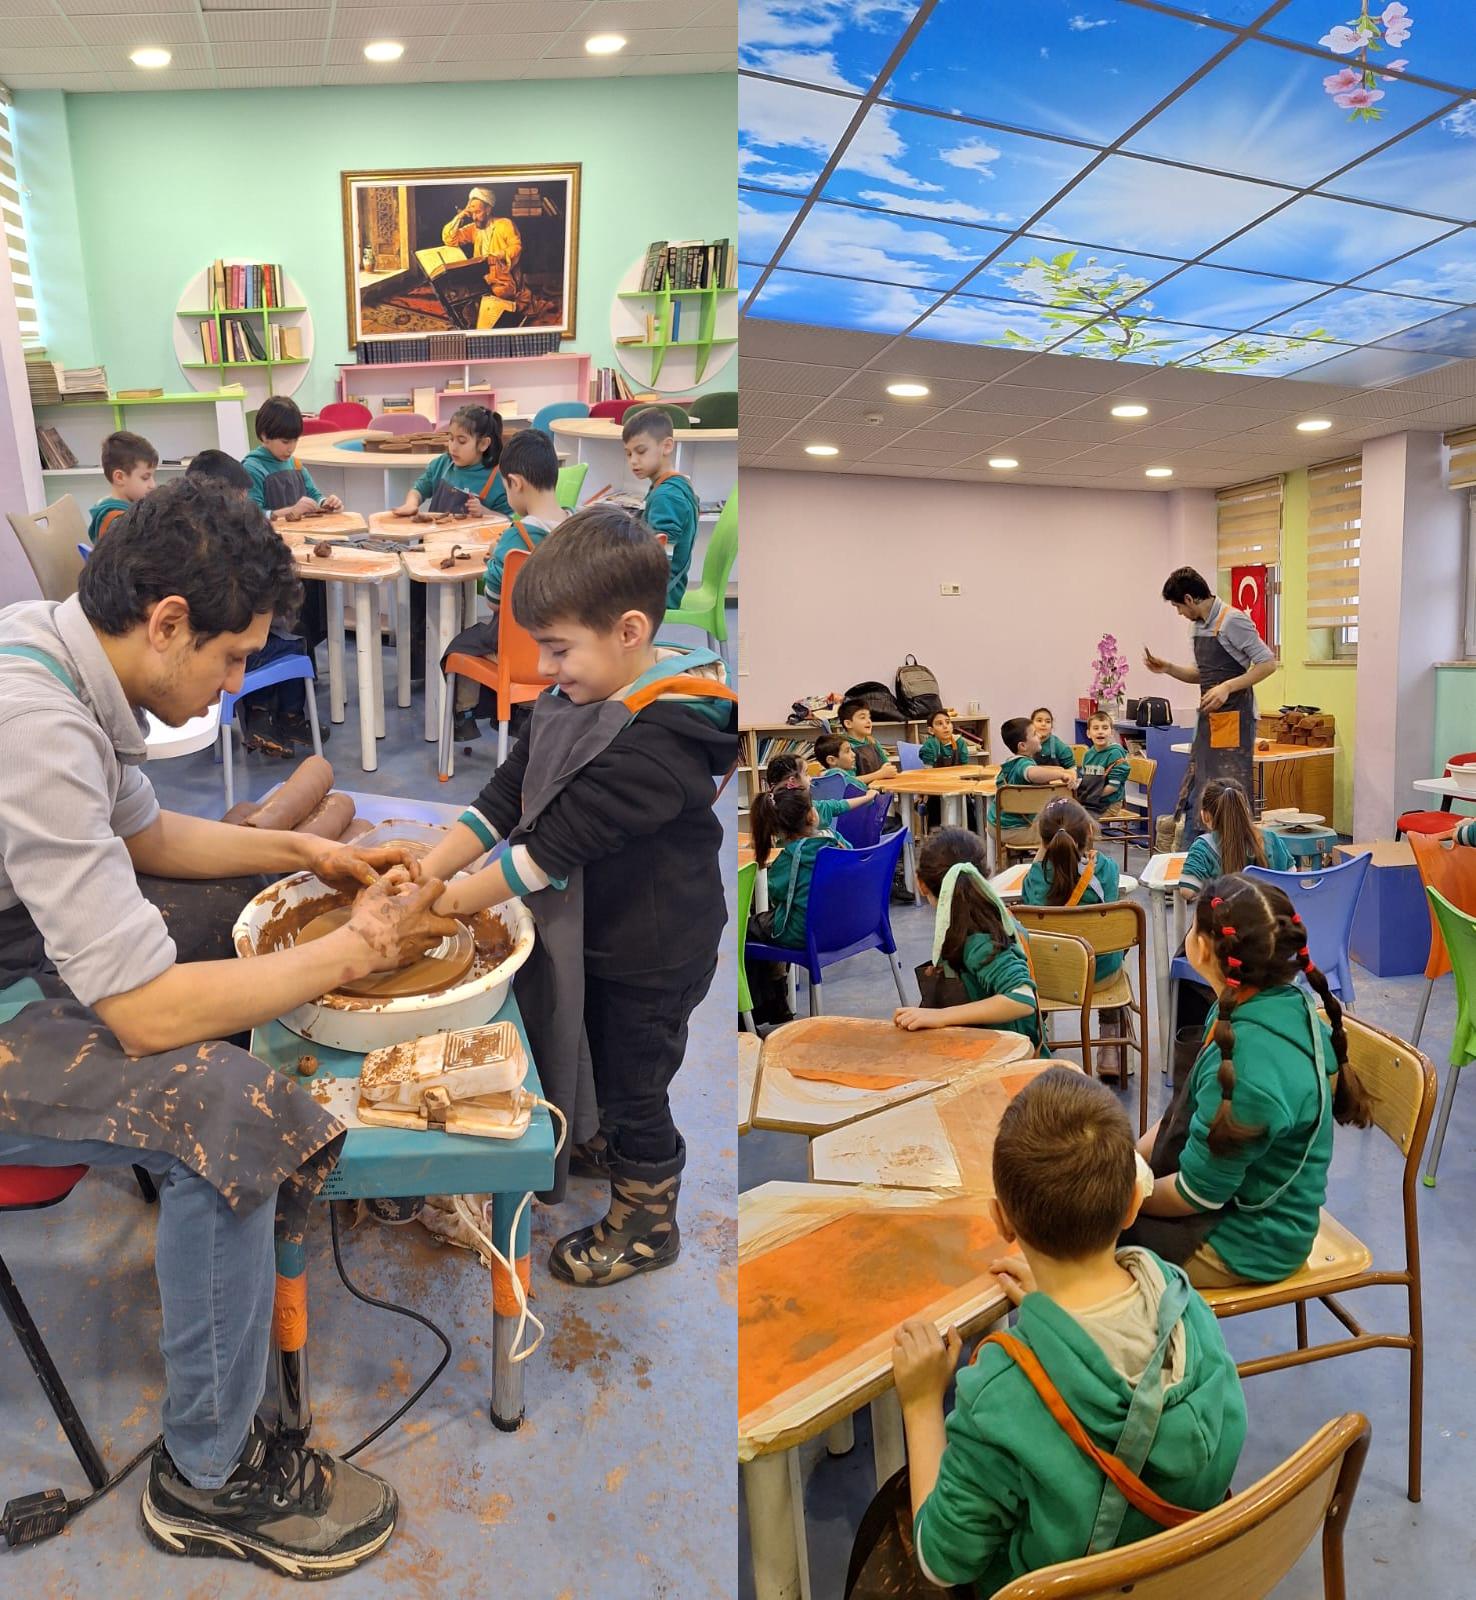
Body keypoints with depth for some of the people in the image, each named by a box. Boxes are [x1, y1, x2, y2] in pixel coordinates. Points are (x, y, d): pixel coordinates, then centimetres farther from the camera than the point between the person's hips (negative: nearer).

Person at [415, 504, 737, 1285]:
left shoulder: (659, 743, -34)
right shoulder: (576, 699, -6)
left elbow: (554, 848, -32)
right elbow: (505, 794, -3)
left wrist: (448, 902, -24)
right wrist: (427, 868, -13)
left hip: (649, 957, -8)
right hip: (587, 934, 8)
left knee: (634, 1086, 12)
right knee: (594, 1054, 29)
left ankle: (646, 1224, 35)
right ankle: (600, 1143, 57)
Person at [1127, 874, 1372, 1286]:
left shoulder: (1250, 1066, -35)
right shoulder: (1280, 1003, -7)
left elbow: (1197, 1193, -23)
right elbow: (1187, 1112, 6)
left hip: (1249, 1240, -7)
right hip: (1248, 1198, 7)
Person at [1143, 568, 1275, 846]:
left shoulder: (1232, 620, -12)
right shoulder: (1198, 625, 13)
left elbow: (1268, 663, -15)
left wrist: (1228, 687, -23)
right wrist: (1168, 668, 7)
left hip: (1234, 718, -8)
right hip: (1208, 718, 9)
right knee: (1196, 797, 11)